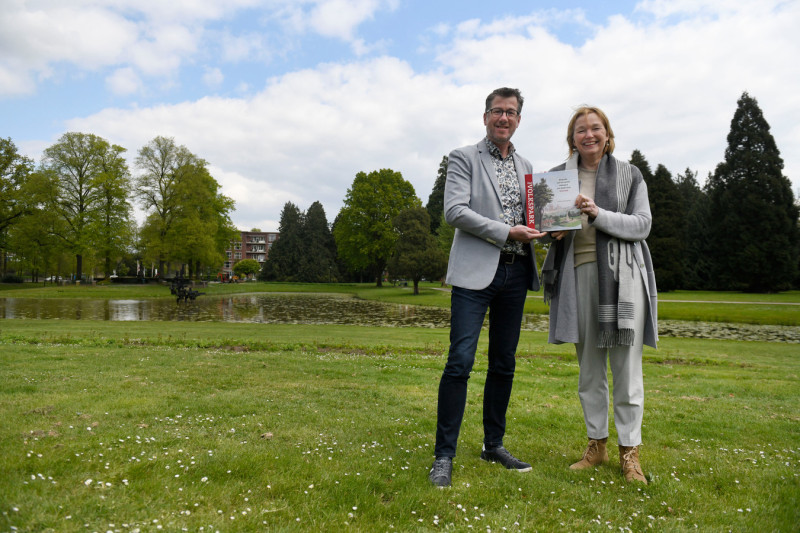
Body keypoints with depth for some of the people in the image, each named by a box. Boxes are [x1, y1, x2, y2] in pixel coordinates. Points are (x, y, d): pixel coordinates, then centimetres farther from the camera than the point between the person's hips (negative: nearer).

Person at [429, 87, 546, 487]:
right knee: (460, 362, -10)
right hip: (476, 272, -6)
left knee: (504, 364, 11)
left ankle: (494, 445, 24)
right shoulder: (464, 158, 2)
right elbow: (454, 211, -11)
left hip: (516, 274, 6)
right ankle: (444, 456, 1)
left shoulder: (525, 166, 19)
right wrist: (506, 232, -15)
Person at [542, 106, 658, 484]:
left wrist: (598, 214, -14)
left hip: (621, 274, -2)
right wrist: (553, 232, -6)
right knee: (589, 366, 7)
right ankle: (597, 444, 20)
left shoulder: (629, 174, 9)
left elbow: (642, 225, 0)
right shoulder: (558, 176, 14)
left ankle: (630, 450, 10)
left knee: (626, 365, -2)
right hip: (579, 272, 2)